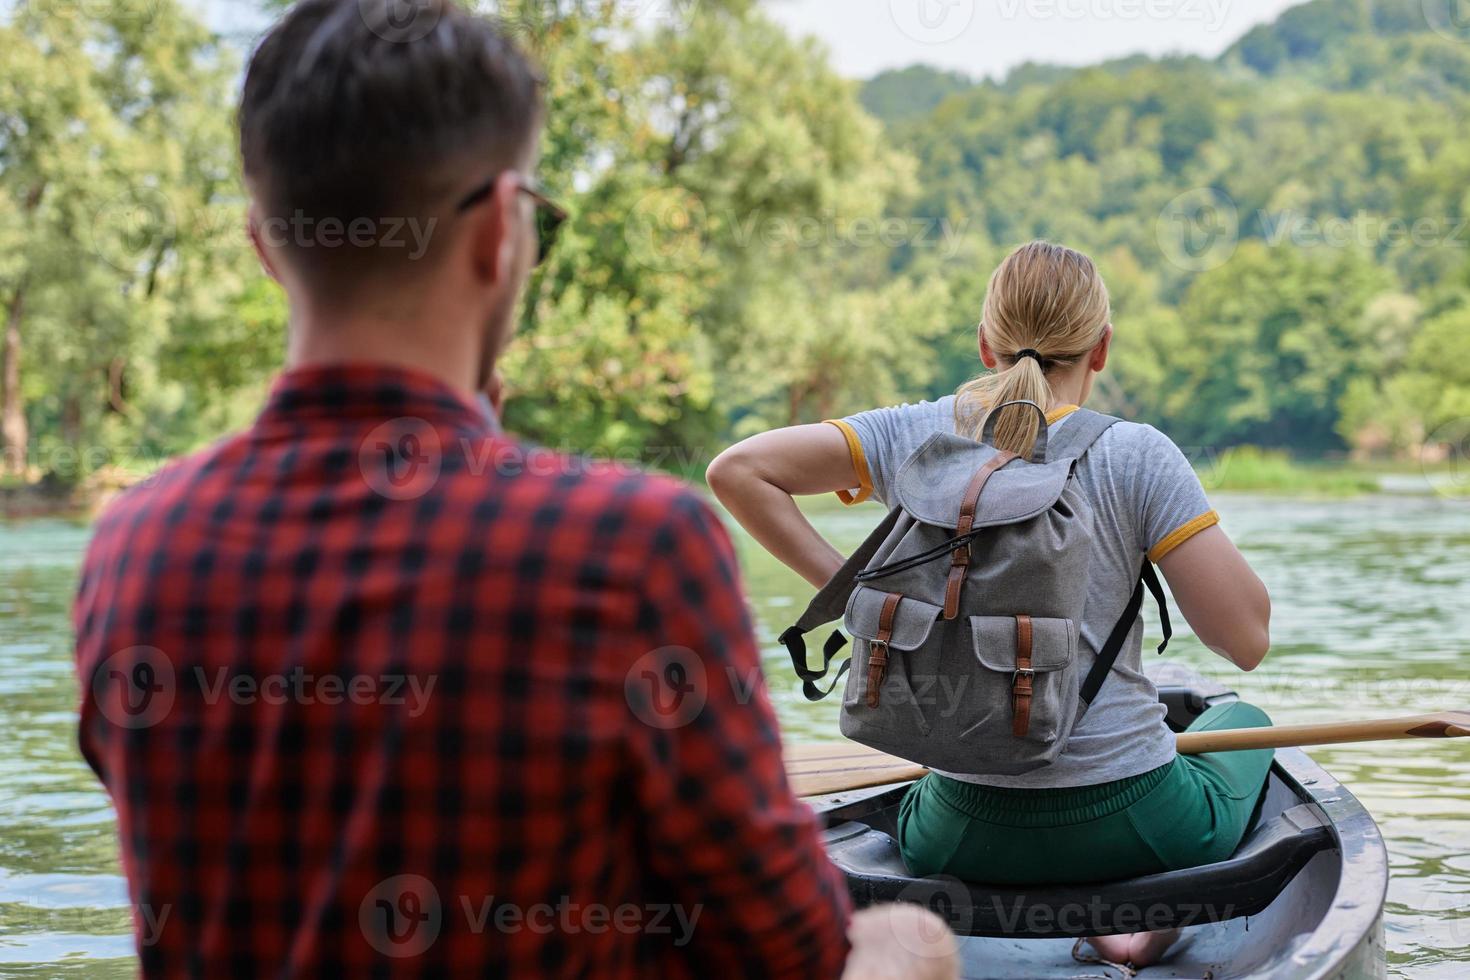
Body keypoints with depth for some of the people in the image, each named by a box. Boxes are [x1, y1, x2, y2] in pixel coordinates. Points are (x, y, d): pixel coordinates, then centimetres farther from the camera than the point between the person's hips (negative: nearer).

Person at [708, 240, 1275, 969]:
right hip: (1128, 824, -2)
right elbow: (1247, 641, -12)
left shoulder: (913, 433, -2)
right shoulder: (1136, 455, -12)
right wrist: (1175, 500, 1)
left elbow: (736, 471, -4)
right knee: (1244, 720, 33)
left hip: (964, 837, 2)